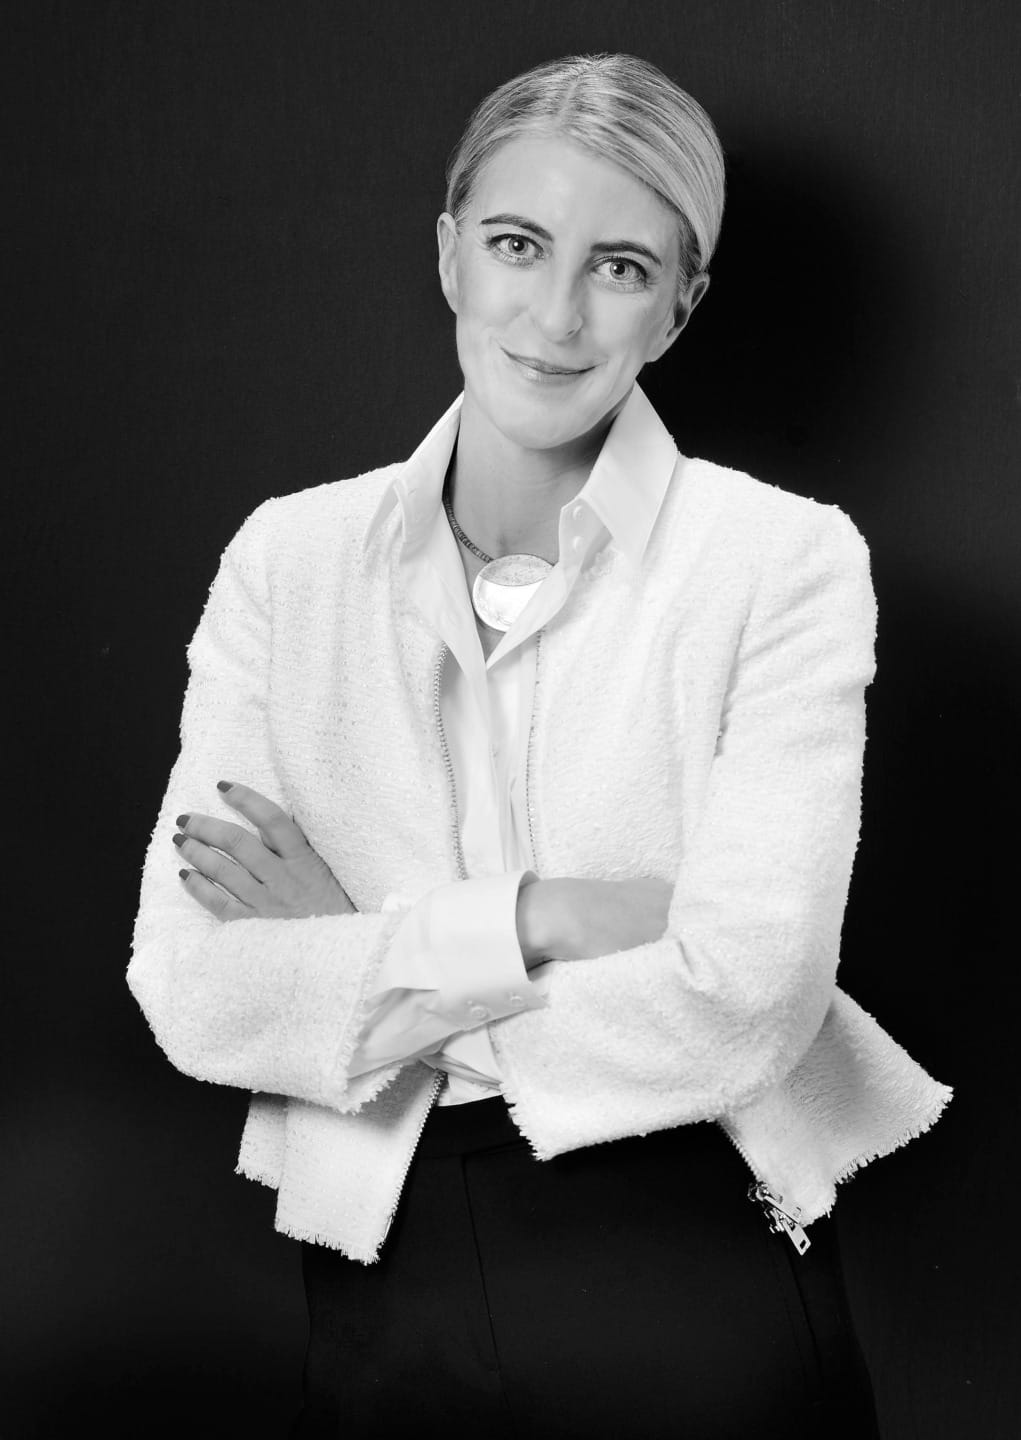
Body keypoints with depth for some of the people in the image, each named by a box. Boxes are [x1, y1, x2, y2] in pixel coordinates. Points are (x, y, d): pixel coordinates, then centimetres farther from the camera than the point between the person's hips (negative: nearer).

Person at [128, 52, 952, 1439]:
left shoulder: (786, 561, -9)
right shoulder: (289, 557, -1)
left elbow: (744, 1002, -18)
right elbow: (188, 988, -9)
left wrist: (350, 955, -12)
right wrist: (536, 917, -17)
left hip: (699, 1287, -2)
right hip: (382, 1286, 2)